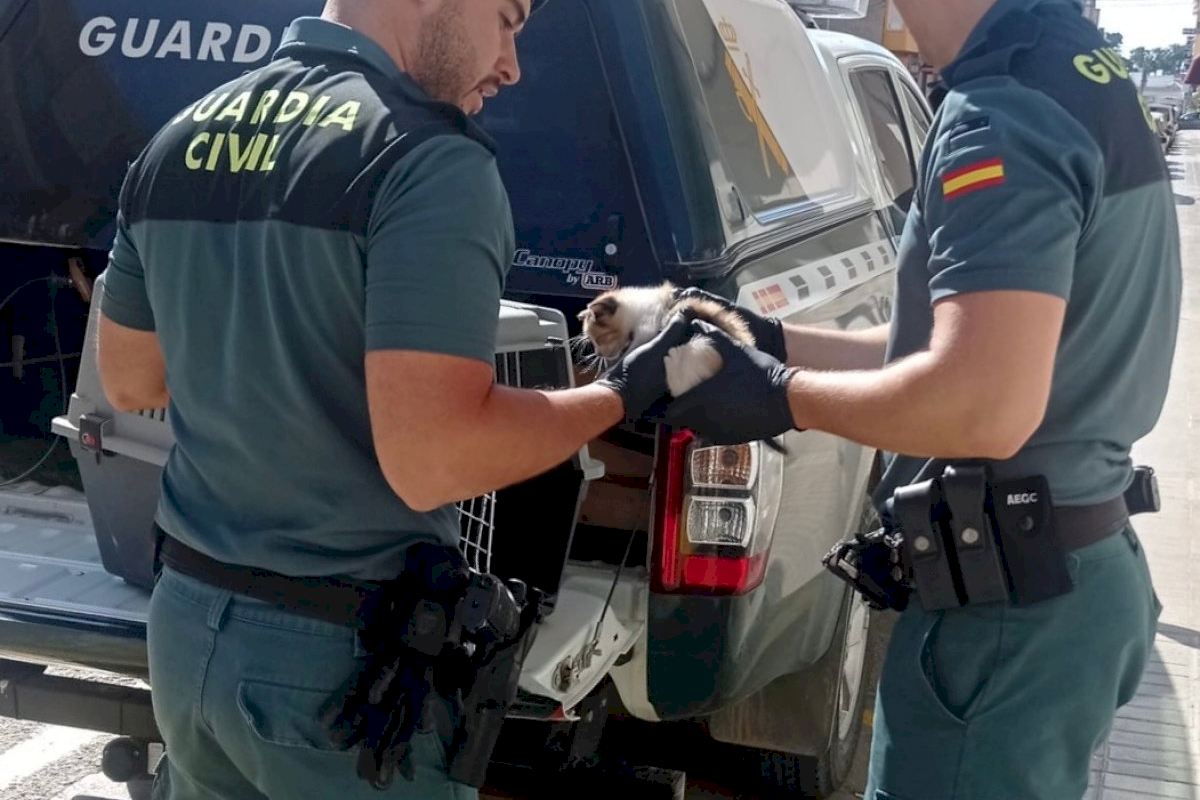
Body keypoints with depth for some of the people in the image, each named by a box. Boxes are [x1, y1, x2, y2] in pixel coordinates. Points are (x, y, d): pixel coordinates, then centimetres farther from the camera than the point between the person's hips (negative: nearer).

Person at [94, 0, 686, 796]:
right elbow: (429, 461, -25)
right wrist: (623, 394, -12)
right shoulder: (428, 156, -19)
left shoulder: (179, 142, 4)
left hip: (187, 621, 7)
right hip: (344, 653, -7)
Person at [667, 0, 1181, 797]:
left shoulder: (1006, 111, -21)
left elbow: (985, 407, -29)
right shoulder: (1086, 79, 10)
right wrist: (776, 341, 12)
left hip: (1006, 603, -10)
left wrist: (783, 395, -15)